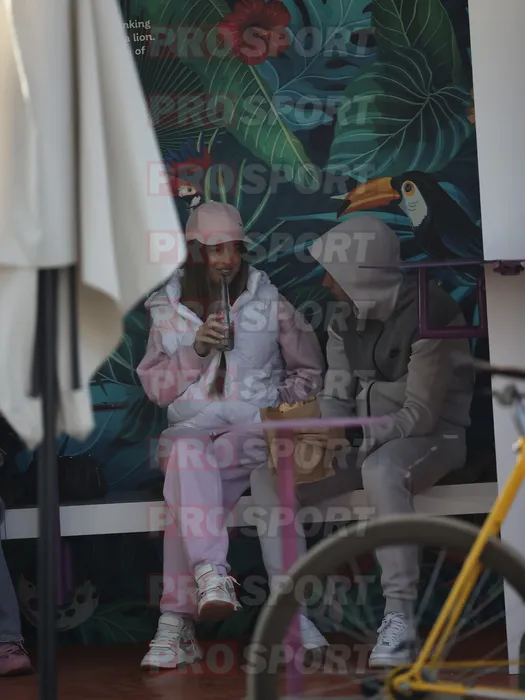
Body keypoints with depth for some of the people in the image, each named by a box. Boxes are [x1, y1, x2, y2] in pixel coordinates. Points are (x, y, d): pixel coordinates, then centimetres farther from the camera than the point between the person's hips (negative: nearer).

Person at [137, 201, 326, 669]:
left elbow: (310, 372, 15)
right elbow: (155, 388, 8)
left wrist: (275, 407, -2)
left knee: (186, 468, -33)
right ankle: (211, 575, -47)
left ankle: (177, 622, -34)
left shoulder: (269, 305, 8)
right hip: (190, 430, 2)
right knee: (190, 454, -37)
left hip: (254, 432, -2)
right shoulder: (168, 311, 12)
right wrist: (195, 350, -7)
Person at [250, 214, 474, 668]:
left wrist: (349, 436, -29)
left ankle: (399, 616, -35)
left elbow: (421, 414, -21)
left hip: (432, 437, -7)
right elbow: (336, 399, 5)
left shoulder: (429, 315, -16)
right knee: (268, 479, -12)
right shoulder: (345, 322, 8)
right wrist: (313, 433, -17)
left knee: (381, 471, -42)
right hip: (368, 443, 7)